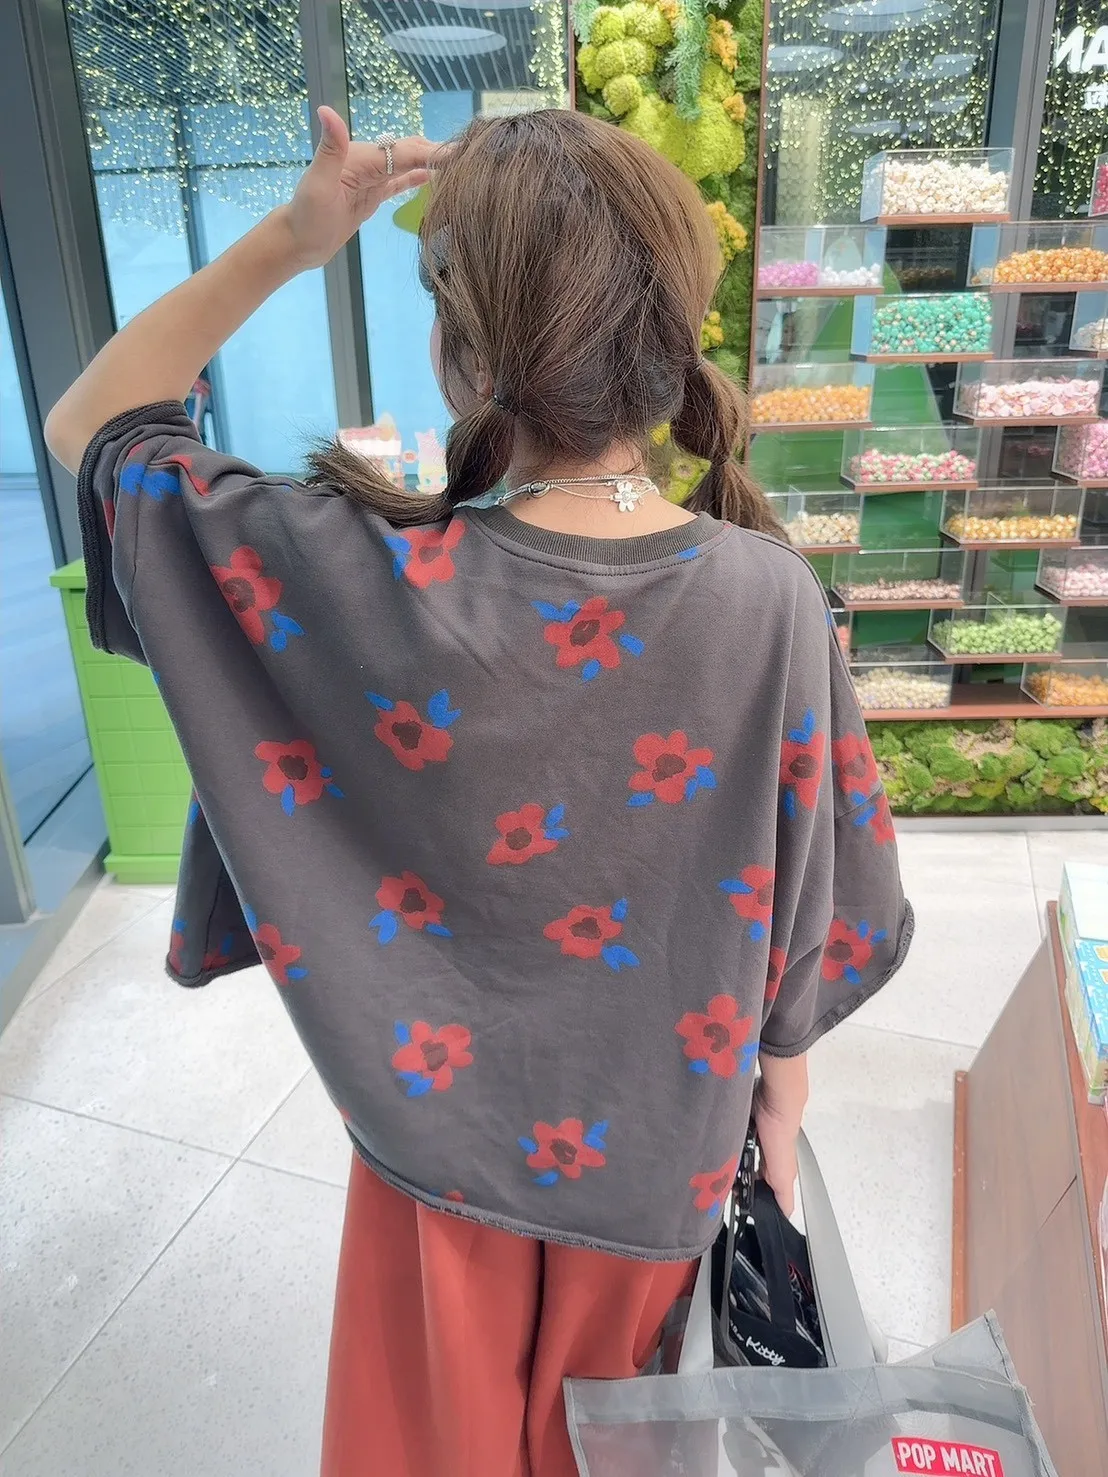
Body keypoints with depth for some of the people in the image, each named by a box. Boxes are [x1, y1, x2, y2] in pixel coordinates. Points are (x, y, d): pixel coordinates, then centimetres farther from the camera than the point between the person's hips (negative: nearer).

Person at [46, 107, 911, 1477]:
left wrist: (288, 240, -15)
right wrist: (780, 1118, 6)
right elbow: (808, 918, -10)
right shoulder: (773, 598, -22)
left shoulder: (366, 585, -29)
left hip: (444, 1137, -1)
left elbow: (91, 427, -11)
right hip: (659, 1151, 2)